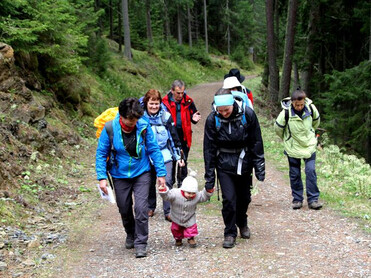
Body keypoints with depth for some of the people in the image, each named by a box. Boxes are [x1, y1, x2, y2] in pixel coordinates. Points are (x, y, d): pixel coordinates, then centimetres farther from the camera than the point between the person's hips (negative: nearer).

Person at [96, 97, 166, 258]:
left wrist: (161, 173, -4)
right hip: (120, 176, 1)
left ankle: (141, 243, 3)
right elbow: (101, 154, -7)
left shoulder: (143, 126, -15)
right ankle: (130, 235, 42)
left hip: (141, 174, -1)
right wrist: (102, 177, -13)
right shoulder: (110, 129, -17)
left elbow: (154, 150, -4)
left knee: (141, 208, -12)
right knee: (124, 209, 14)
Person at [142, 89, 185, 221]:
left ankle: (168, 212, -1)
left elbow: (174, 137, 3)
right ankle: (150, 207, 33)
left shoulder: (166, 116, -5)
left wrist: (178, 156, 4)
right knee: (150, 182, 12)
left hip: (165, 155, -1)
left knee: (167, 182, -10)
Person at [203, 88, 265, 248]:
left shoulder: (247, 115, -15)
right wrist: (209, 177, -6)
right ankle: (230, 233, 8)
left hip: (244, 162, 1)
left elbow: (256, 142, -4)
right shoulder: (212, 119, -14)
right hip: (224, 164, -1)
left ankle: (242, 223, 41)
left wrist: (259, 168, -4)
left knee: (244, 197, 13)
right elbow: (209, 149, -7)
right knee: (229, 199, -9)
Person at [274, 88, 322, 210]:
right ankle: (297, 199, 20)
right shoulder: (286, 112, -20)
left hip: (309, 146, 1)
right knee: (294, 174, 6)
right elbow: (278, 128, -2)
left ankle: (313, 199, 1)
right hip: (293, 148, -1)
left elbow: (316, 121, 11)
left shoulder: (311, 108, -12)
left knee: (311, 171, -7)